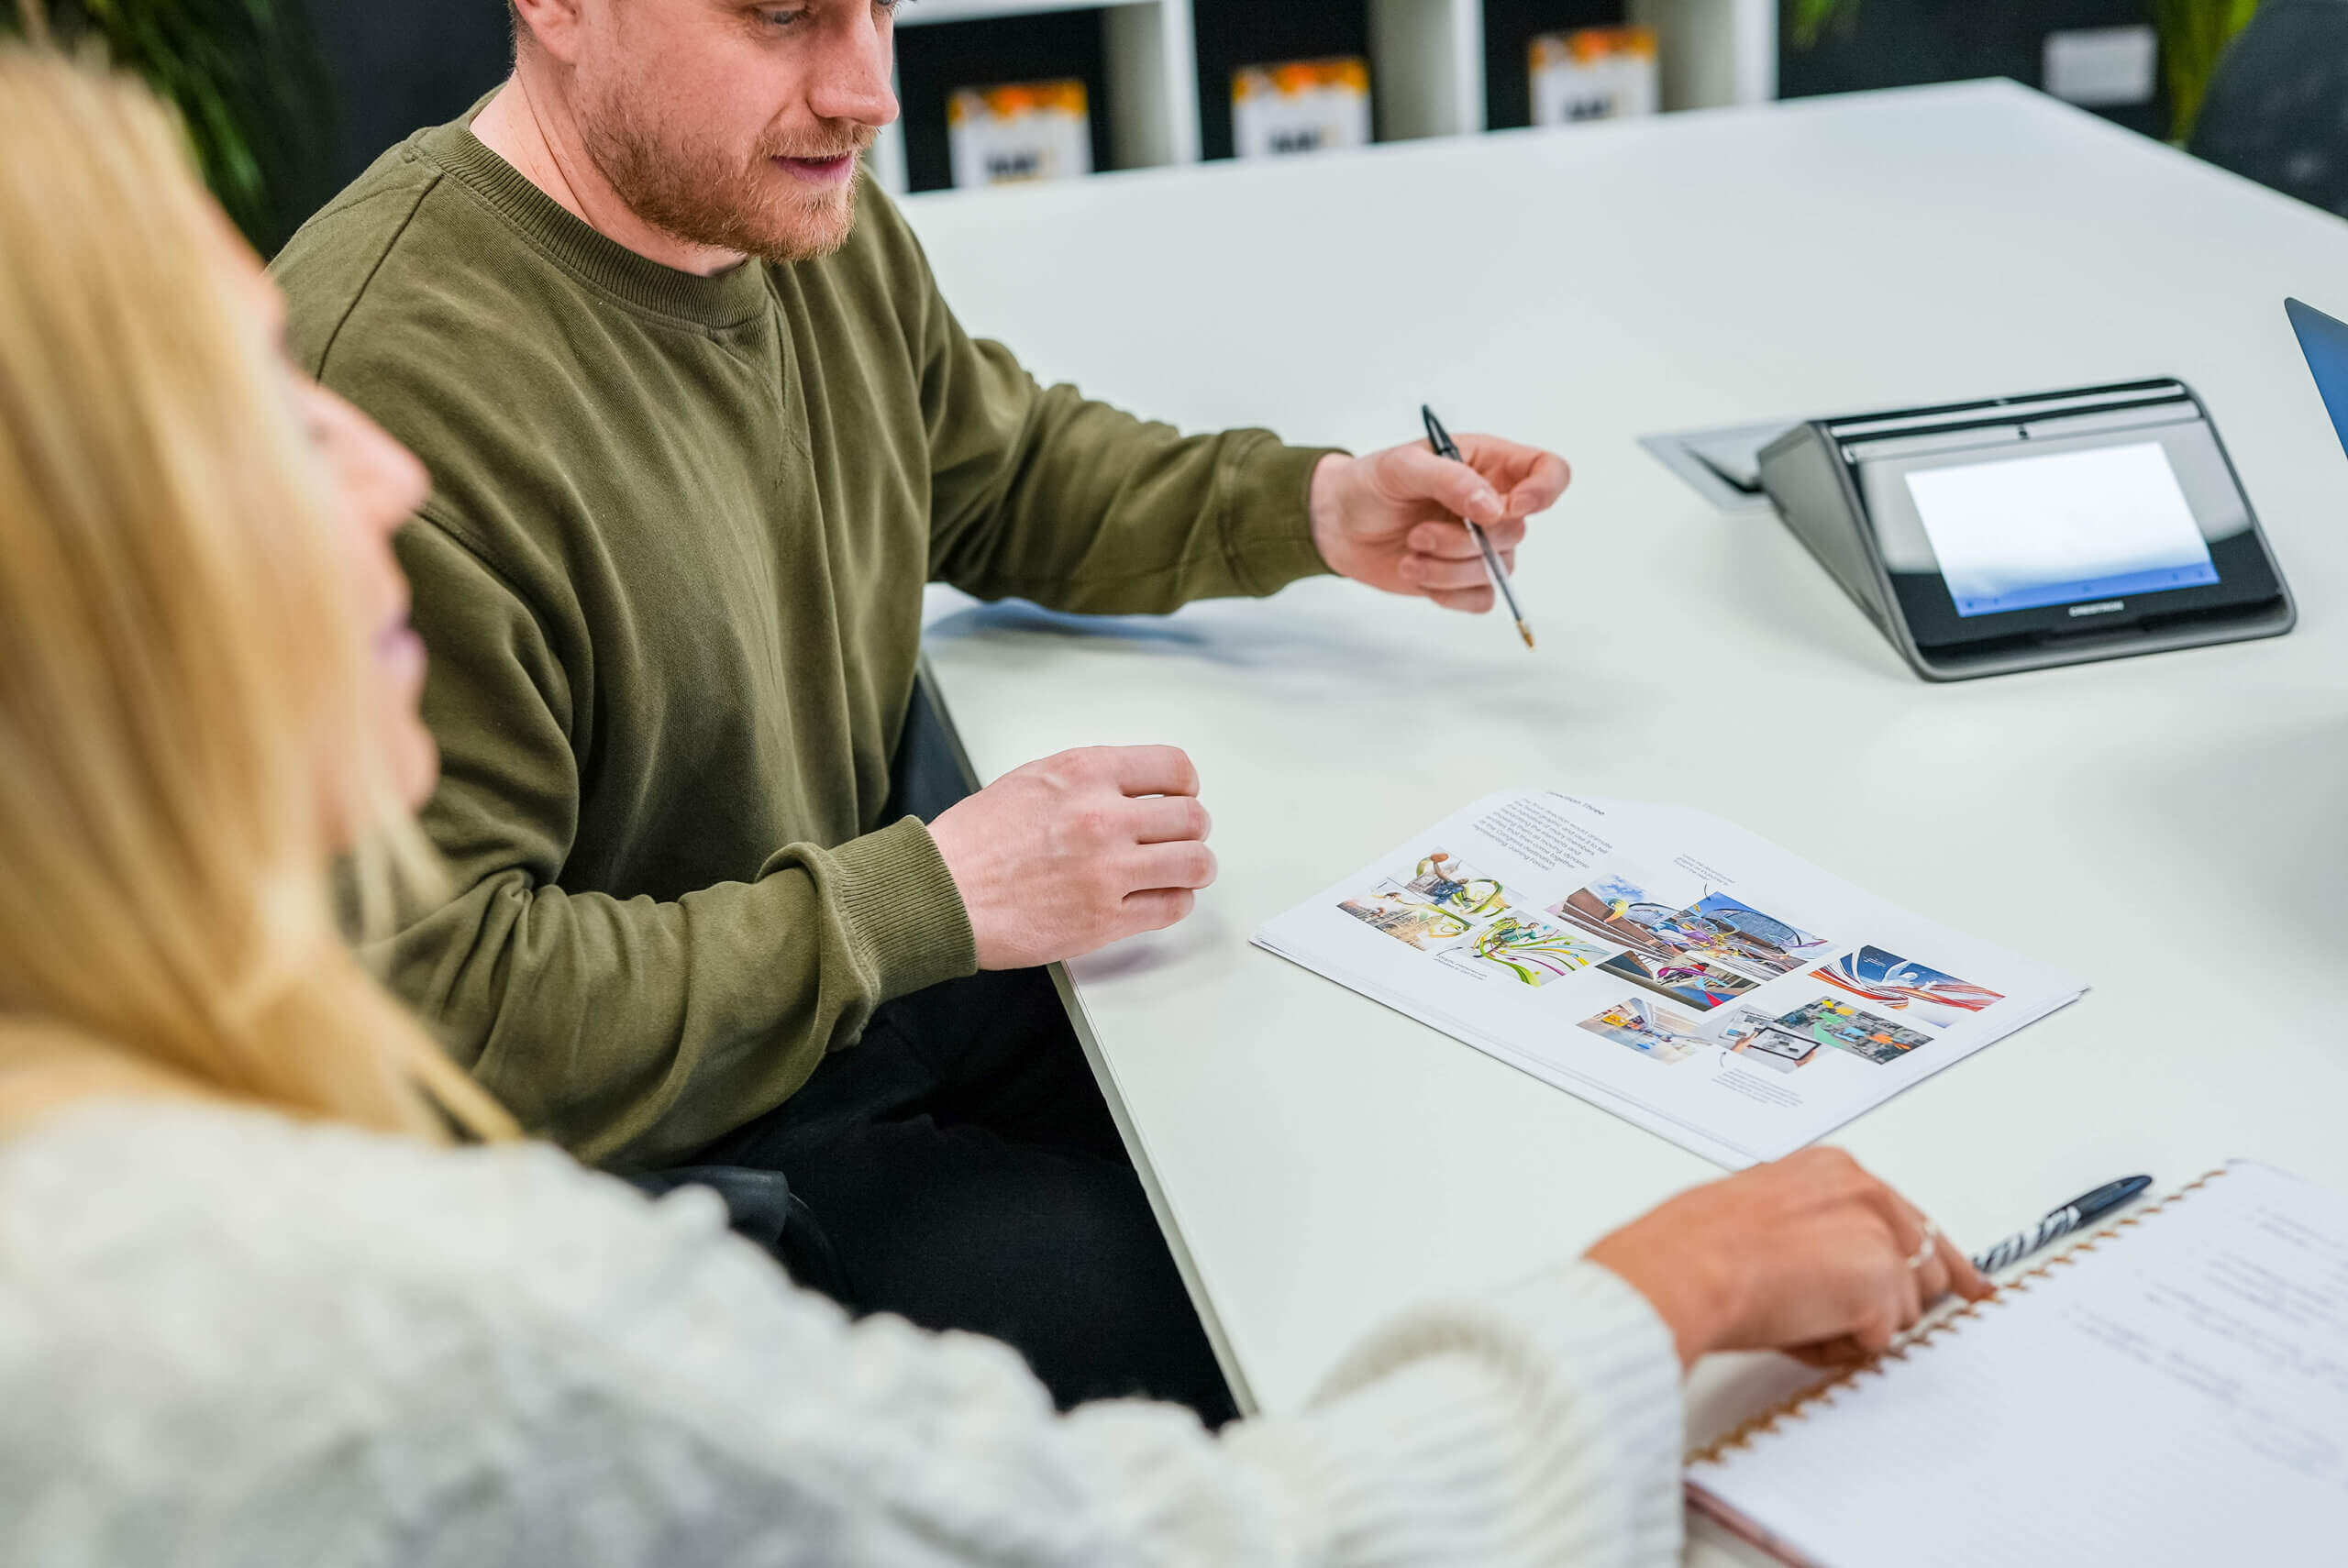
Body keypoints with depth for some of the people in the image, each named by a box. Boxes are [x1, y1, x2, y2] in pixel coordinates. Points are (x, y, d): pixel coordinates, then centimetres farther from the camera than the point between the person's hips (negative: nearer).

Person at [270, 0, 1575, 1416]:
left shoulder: (808, 212, 0)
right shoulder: (392, 390, -29)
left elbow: (1006, 471, 19)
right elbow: (438, 1000, -29)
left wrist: (1317, 508, 3)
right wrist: (927, 897, -27)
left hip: (888, 974, 9)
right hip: (664, 1131, -8)